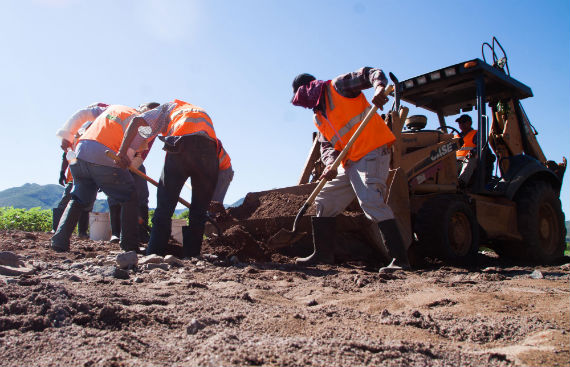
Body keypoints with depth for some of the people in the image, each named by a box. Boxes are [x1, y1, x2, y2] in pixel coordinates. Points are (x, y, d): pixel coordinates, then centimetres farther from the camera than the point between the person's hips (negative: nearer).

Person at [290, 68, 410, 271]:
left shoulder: (338, 86, 0)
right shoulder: (319, 118, 20)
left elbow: (371, 73, -6)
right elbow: (326, 146, 11)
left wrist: (379, 87, -29)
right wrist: (330, 164, -11)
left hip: (373, 153, -9)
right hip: (349, 164, 9)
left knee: (371, 201, -24)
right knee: (324, 201, 11)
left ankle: (400, 259, -19)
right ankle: (323, 254, 20)